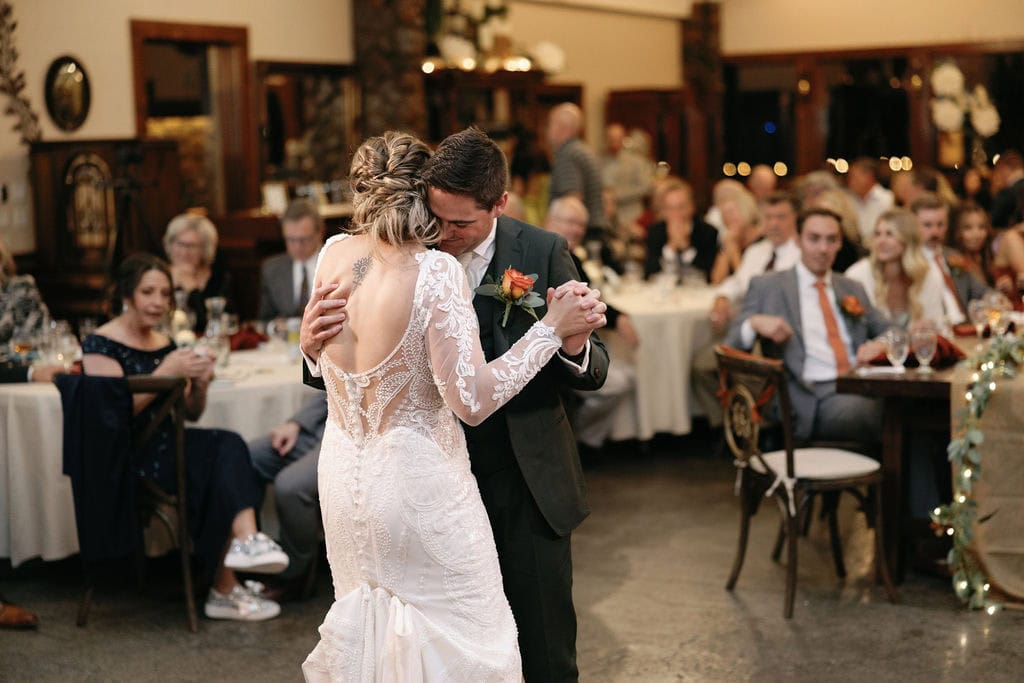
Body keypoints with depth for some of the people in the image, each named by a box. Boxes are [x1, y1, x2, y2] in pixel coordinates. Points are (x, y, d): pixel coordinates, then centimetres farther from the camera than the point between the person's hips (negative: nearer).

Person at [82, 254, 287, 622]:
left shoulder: (166, 345, 17)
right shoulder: (101, 345, -4)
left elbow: (191, 414, 20)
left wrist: (200, 385, -1)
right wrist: (165, 373, -20)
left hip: (168, 448, 6)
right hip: (124, 459, -6)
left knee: (228, 448, -26)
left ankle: (246, 540, -39)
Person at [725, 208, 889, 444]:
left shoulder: (852, 289, 25)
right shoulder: (766, 286, 12)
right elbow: (731, 346, 7)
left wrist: (881, 345, 2)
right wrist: (754, 323, -16)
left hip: (862, 387, 4)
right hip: (812, 395, -4)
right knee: (851, 410, -38)